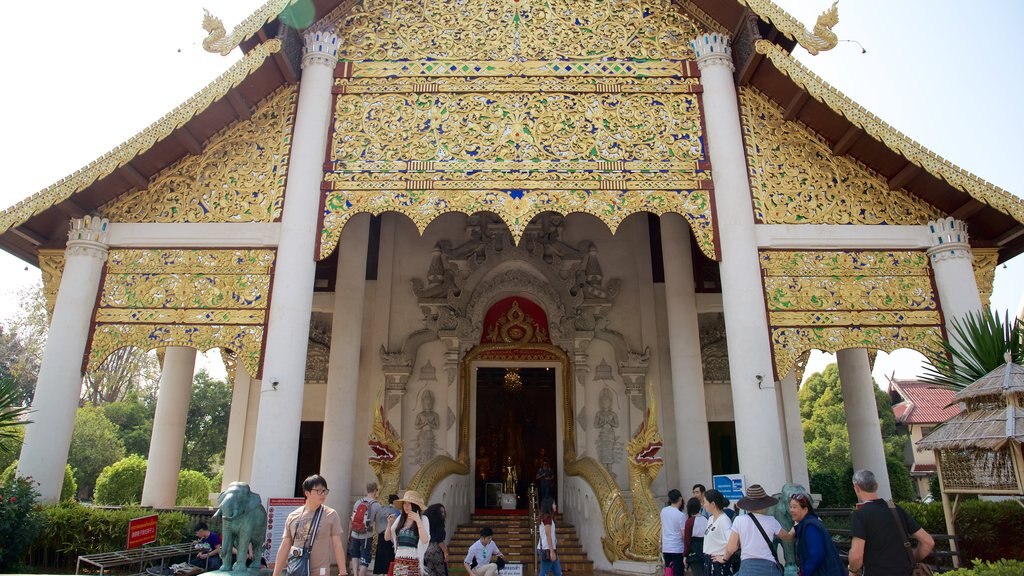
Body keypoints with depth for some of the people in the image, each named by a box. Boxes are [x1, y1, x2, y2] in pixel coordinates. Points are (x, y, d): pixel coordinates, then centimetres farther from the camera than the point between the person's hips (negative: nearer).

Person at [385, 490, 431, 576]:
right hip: (398, 562, 4)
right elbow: (387, 538, 12)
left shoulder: (423, 519, -2)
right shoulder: (400, 518, 11)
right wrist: (389, 523, -4)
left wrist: (418, 520, -16)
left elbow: (425, 540, -15)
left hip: (413, 562, -4)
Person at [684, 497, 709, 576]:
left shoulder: (690, 521, -11)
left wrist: (685, 555, -2)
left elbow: (687, 540, -9)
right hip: (705, 551, 5)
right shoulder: (706, 520, 2)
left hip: (694, 551, -5)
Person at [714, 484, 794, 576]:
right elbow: (788, 537, 22)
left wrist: (724, 558, 23)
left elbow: (731, 548, 1)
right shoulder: (771, 521, 1)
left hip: (748, 567, -1)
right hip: (769, 567, 2)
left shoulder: (739, 520, -2)